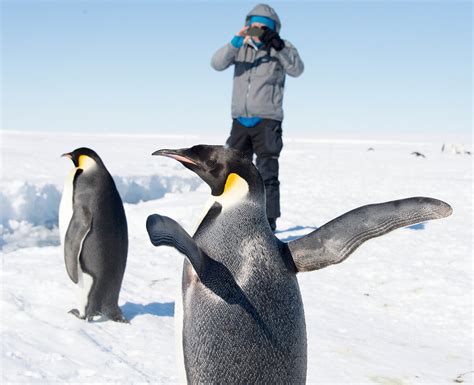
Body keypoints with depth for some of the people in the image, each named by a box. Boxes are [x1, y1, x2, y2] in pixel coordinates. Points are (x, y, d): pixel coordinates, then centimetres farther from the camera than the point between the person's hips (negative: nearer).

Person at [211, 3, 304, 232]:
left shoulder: (282, 48, 1)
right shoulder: (241, 47, 8)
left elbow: (297, 70, -16)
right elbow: (217, 64, -7)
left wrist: (277, 46, -28)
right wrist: (236, 42, -22)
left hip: (267, 121, -4)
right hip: (240, 121, 4)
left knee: (267, 175, -8)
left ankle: (268, 226, -4)